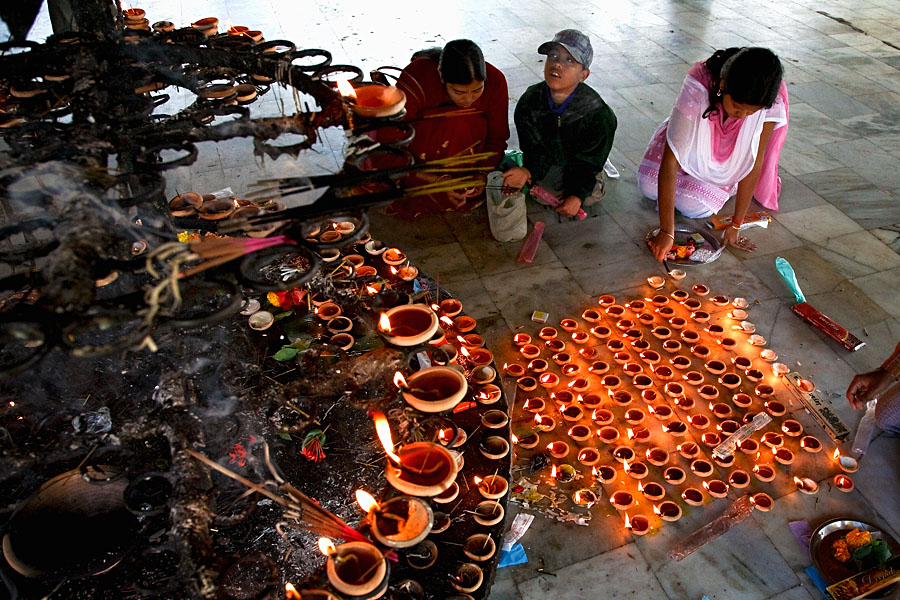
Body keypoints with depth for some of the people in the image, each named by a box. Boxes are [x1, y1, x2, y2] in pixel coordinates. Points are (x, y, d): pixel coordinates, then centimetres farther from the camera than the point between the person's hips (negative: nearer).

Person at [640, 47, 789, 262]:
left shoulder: (771, 103, -34)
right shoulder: (698, 88, -41)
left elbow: (755, 163, -23)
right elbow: (669, 161, -43)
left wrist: (735, 226, -21)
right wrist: (666, 231, -45)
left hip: (729, 157, 0)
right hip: (690, 138, 0)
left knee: (693, 206, -18)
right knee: (649, 187, -13)